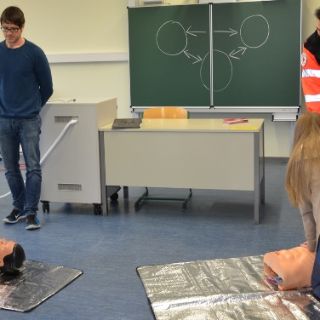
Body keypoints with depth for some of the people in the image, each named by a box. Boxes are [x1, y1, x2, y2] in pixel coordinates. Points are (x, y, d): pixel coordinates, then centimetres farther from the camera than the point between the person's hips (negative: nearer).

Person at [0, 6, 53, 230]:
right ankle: (19, 207, 25)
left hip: (29, 120, -3)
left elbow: (47, 88, 2)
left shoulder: (34, 53, -7)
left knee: (33, 167, -6)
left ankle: (31, 212, 1)